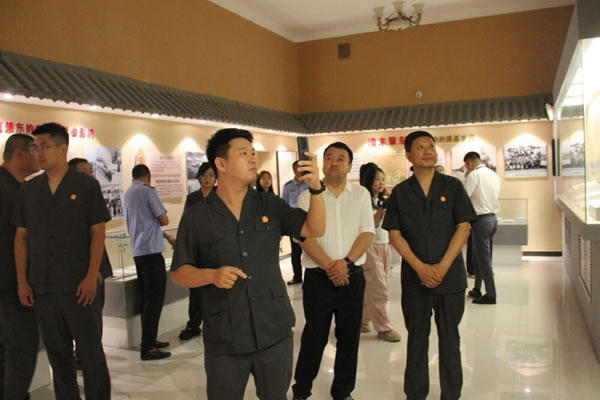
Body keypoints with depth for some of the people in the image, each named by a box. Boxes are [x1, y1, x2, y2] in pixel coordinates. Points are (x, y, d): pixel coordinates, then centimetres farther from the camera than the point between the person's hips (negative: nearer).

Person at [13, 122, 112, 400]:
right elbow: (21, 237, 9)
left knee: (91, 351, 5)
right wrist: (22, 281, 3)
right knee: (57, 353, 14)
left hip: (79, 285, -3)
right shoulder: (28, 190, 8)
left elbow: (98, 233, -4)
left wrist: (91, 277, -11)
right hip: (42, 287, 4)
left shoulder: (87, 185, -3)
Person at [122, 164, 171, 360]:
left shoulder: (127, 194, 14)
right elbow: (164, 220, -9)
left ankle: (149, 340, 21)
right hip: (151, 250, -8)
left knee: (146, 297, 14)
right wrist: (158, 219, 12)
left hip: (137, 250, 8)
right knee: (154, 298, -5)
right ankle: (147, 347, -5)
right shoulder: (147, 190, -9)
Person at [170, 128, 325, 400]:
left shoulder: (270, 205, 1)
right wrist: (212, 275, -22)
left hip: (275, 331, 3)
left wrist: (315, 188, -19)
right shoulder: (196, 217, -5)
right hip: (225, 339, -2)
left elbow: (315, 230, -4)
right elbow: (178, 273, -2)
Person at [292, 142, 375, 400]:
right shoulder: (307, 197, 0)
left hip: (352, 276, 2)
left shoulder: (361, 194, 5)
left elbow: (367, 233, -2)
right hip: (318, 277, -2)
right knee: (314, 337, 8)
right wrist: (329, 266, -17)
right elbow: (305, 236, -8)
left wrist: (346, 262, -15)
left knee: (349, 338, 11)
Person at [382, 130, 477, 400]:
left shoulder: (452, 186, 1)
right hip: (414, 278, 0)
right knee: (417, 339, 11)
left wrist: (443, 267, -12)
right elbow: (394, 234, -1)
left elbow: (463, 228, -3)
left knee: (449, 339, 10)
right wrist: (420, 267, -12)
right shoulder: (400, 192, 2)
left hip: (450, 276, 0)